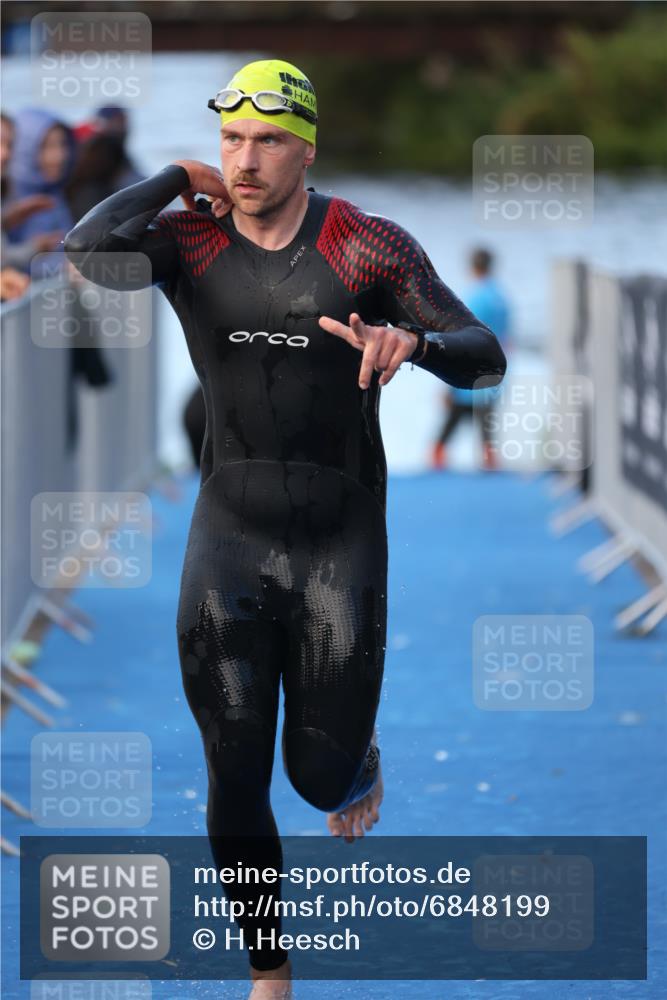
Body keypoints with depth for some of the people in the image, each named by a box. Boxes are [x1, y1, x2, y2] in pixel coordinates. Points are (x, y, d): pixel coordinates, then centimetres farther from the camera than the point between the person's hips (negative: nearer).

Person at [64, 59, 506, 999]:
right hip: (229, 540, 1)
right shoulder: (188, 241, -6)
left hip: (342, 544, -1)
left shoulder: (369, 245, -9)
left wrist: (413, 340, -33)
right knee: (236, 784, -2)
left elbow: (484, 358, -10)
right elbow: (89, 251, -27)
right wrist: (180, 177, -12)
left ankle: (358, 763, 44)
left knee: (323, 777, 4)